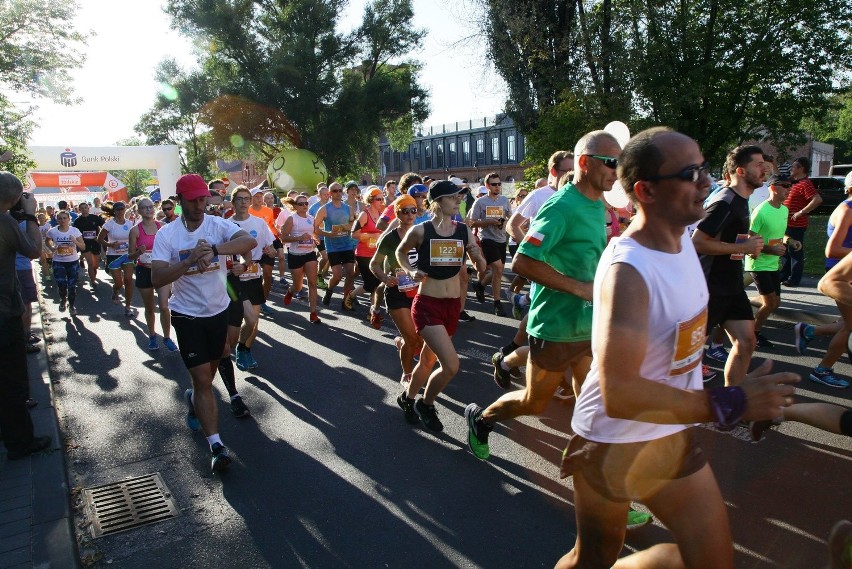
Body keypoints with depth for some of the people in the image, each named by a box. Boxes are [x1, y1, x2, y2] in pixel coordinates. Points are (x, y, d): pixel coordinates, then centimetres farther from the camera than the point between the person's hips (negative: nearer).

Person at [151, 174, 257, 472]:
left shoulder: (218, 225, -8)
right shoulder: (166, 234, -9)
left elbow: (250, 241, -27)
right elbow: (156, 279, -18)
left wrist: (213, 250, -40)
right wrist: (190, 260, -32)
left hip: (218, 310, 3)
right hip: (187, 314, -3)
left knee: (210, 369, 22)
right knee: (202, 377, -6)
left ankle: (193, 398, 55)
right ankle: (216, 446, 0)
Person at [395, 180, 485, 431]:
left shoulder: (464, 230, -1)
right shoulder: (420, 231, -10)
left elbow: (482, 268, 3)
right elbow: (400, 252, 9)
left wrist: (477, 257, -18)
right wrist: (410, 271, -8)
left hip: (452, 305, 5)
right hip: (426, 304, -5)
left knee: (428, 360, 20)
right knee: (451, 365, -16)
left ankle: (408, 398, 46)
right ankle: (425, 405, 12)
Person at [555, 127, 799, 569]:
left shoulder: (682, 241, -1)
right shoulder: (626, 271, -29)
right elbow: (618, 392, -36)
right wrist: (730, 404, -30)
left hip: (672, 435, 8)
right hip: (613, 445, -7)